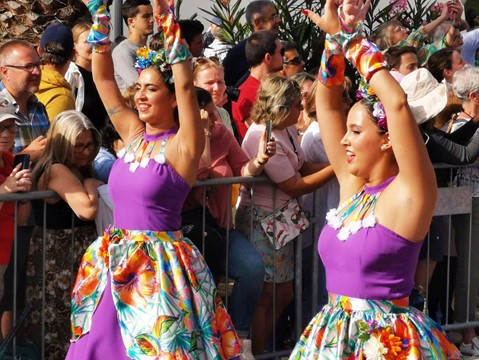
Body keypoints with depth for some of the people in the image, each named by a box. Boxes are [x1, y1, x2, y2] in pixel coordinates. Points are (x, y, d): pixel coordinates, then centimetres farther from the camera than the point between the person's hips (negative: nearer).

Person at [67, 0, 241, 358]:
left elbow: (185, 85, -20)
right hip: (116, 264, 6)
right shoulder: (133, 135, 9)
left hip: (161, 267, -6)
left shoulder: (183, 145, -7)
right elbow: (103, 79, 9)